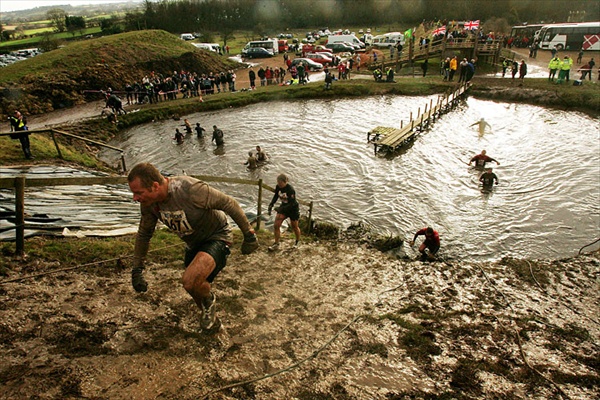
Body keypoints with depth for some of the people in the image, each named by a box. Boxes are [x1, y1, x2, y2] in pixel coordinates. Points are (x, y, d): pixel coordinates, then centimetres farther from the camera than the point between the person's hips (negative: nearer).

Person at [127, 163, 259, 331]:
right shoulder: (148, 204, -14)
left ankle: (209, 300, 5)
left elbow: (230, 204, -25)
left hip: (216, 237, -7)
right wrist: (136, 269, 8)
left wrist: (248, 234, -17)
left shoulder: (190, 189, -36)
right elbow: (143, 234, 5)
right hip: (193, 243, 7)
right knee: (196, 288, 19)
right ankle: (209, 315, 50)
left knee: (190, 281, -29)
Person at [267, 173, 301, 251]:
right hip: (283, 207, 5)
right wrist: (271, 204, -10)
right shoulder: (278, 187, -12)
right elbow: (276, 196, 6)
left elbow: (292, 204, -29)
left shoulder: (290, 190, -31)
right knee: (276, 225, -5)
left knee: (294, 227, 14)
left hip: (293, 209, -5)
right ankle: (276, 244, 9)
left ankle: (297, 242, 40)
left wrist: (281, 209, -36)